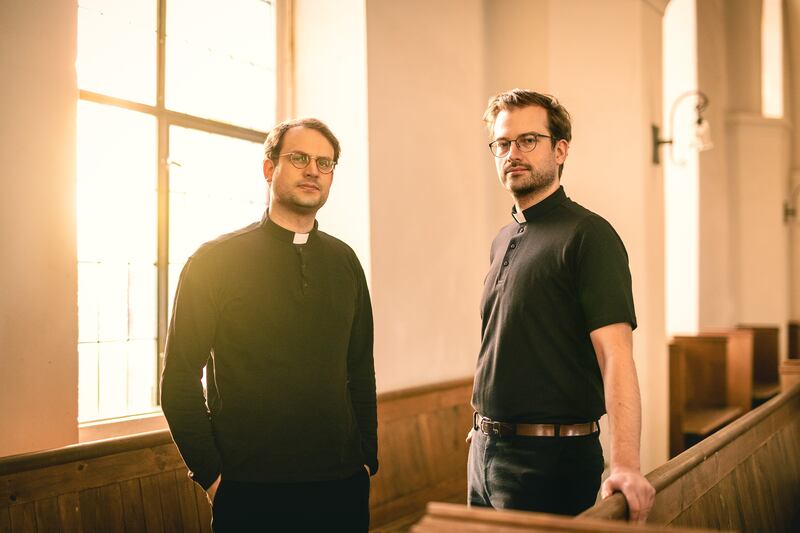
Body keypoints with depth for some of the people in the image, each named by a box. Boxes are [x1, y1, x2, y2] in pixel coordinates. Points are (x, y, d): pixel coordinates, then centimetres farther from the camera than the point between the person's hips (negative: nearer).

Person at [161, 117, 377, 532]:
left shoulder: (344, 261, 7)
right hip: (251, 493, -3)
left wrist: (368, 459, 6)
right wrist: (210, 475, -8)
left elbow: (360, 371, 11)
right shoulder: (215, 261, -5)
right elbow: (179, 380, -6)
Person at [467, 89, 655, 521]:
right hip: (483, 449, 8)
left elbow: (615, 355, -23)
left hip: (549, 456, -7)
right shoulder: (503, 242, 11)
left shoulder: (588, 236, -13)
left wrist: (624, 465, -32)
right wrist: (482, 426, 15)